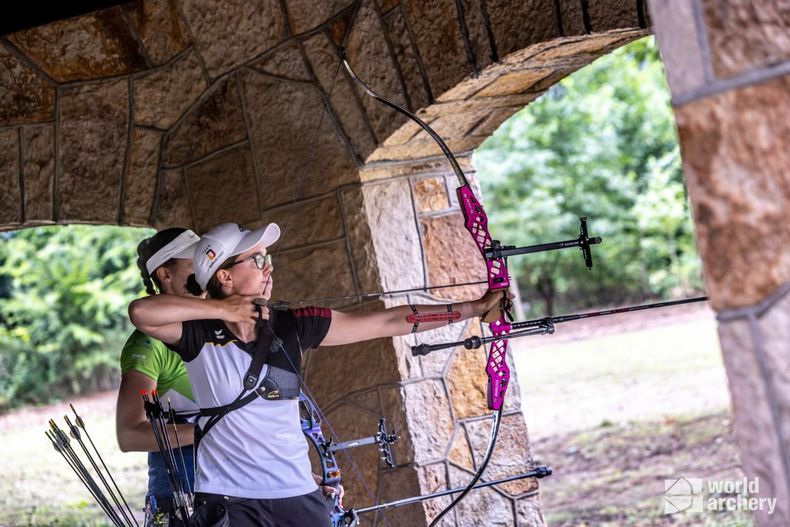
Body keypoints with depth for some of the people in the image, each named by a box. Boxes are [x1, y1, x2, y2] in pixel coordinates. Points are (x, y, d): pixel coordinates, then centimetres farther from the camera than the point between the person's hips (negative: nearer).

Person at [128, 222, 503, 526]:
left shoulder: (292, 327, 2)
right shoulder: (200, 333, -7)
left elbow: (388, 322, 2)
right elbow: (141, 312, -26)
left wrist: (474, 308, 1)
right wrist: (222, 309, -18)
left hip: (297, 493, 4)